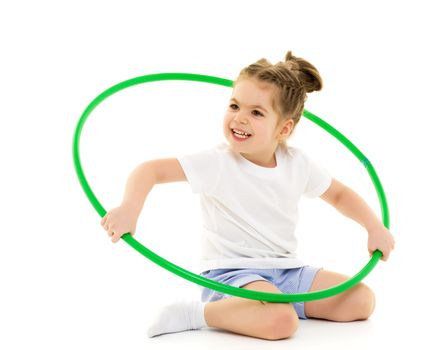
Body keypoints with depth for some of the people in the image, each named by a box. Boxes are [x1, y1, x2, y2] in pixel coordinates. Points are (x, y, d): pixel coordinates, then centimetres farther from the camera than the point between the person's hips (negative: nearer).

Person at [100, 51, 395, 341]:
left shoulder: (298, 164, 1)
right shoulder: (217, 163, -14)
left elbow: (339, 194, 17)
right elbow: (152, 170, -17)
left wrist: (375, 226, 5)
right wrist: (129, 208, -35)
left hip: (286, 270, 6)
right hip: (231, 273, -6)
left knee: (362, 300, -3)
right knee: (280, 321, -35)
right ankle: (198, 313, -13)